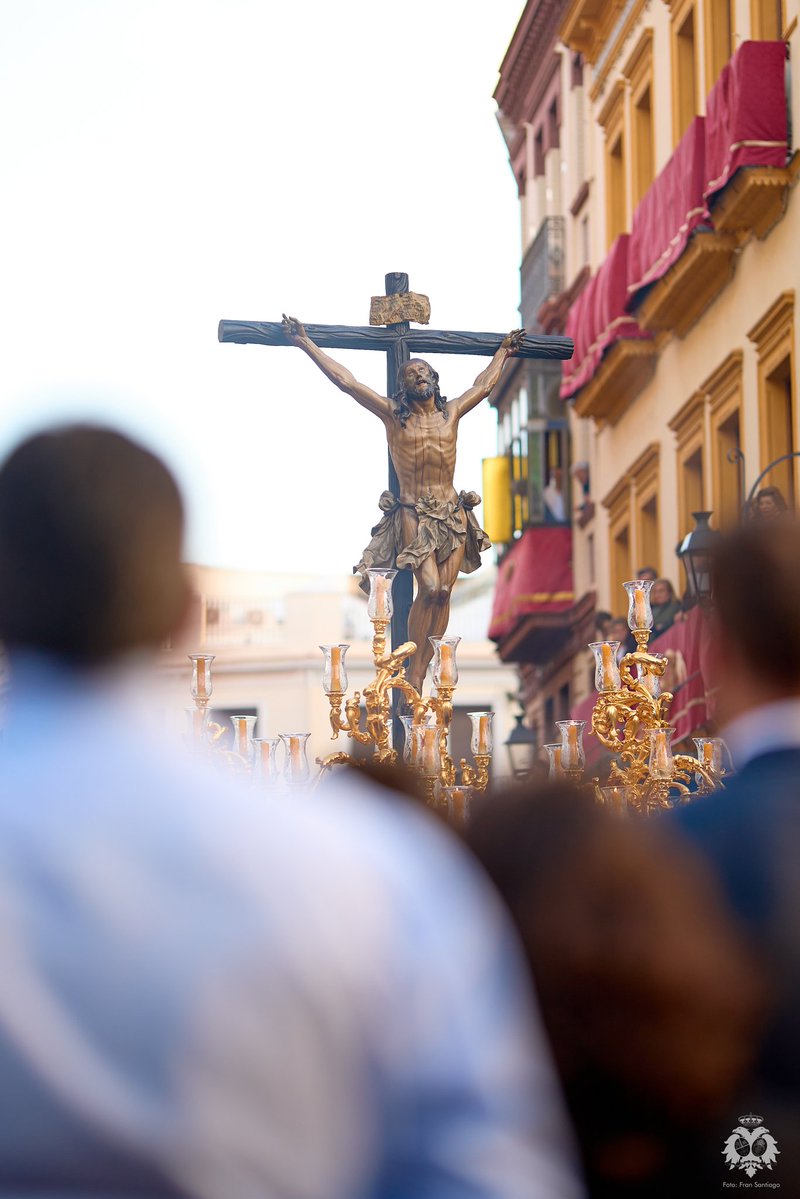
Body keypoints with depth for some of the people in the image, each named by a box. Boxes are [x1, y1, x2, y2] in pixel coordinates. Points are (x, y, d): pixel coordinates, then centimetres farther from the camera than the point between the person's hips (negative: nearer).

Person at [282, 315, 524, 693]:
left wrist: (503, 352, 44)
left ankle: (425, 671, -3)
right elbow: (346, 381, 2)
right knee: (429, 587, -17)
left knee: (444, 590, -6)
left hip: (453, 515, 3)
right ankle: (413, 673, -10)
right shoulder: (393, 415, 4)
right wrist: (306, 344, 1)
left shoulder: (451, 413, 13)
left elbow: (484, 384, 31)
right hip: (414, 516, -3)